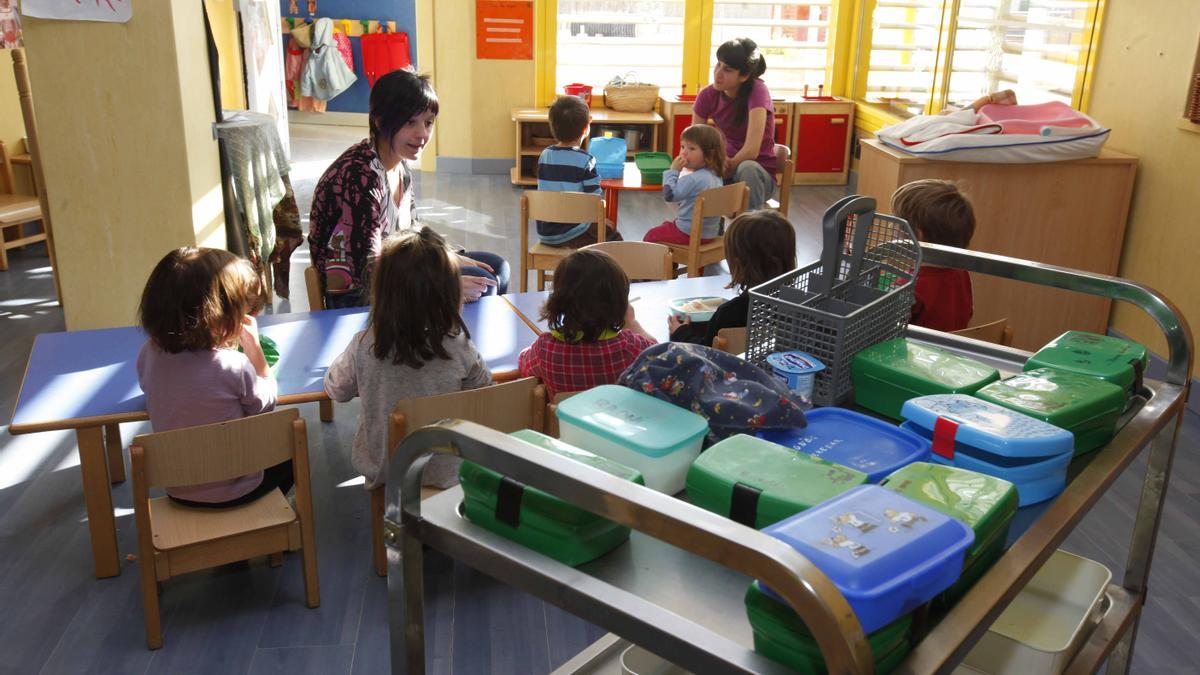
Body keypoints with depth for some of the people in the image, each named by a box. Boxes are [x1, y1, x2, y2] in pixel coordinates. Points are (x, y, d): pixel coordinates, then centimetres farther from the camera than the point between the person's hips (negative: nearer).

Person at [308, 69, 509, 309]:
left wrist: (452, 259, 2)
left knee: (496, 269, 12)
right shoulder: (360, 177, -26)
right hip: (356, 297, -9)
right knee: (481, 284, -15)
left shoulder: (401, 167, 2)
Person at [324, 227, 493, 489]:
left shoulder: (363, 348, -23)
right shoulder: (459, 348, -24)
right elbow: (484, 388, -3)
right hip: (445, 473, 0)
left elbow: (336, 390, -3)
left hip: (382, 472, 1)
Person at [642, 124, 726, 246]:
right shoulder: (716, 176, 4)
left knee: (651, 235, 8)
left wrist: (673, 171, -19)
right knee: (665, 226, 33)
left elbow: (669, 194, -27)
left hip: (690, 233, -9)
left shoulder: (692, 179, -26)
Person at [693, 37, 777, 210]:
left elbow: (751, 150, -28)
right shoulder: (707, 95, -7)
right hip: (723, 171, 4)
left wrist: (725, 169, -16)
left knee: (747, 168, -37)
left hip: (757, 174, -3)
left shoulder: (757, 92, -20)